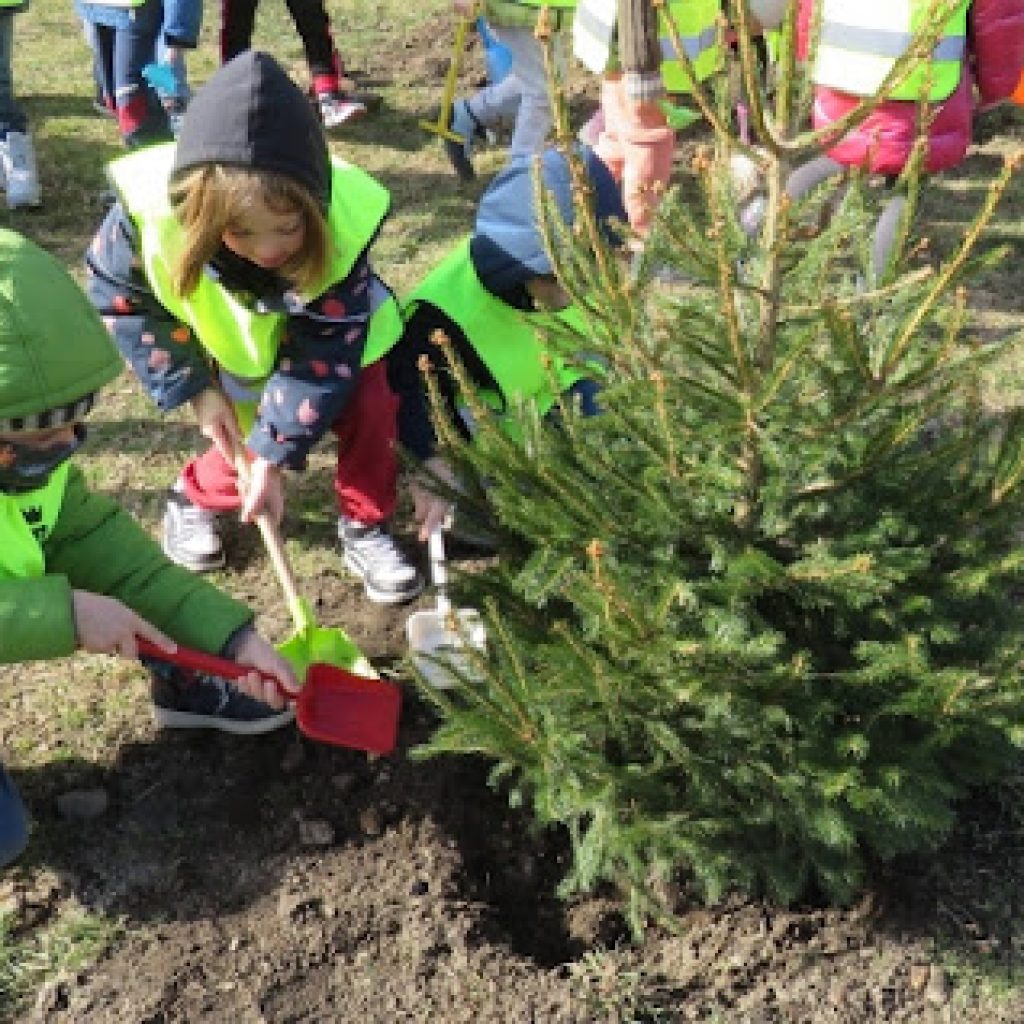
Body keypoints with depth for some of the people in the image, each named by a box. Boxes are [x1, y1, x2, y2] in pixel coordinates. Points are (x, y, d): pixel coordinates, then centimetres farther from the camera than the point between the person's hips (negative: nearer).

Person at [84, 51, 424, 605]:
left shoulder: (343, 223, -40)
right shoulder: (150, 208, -39)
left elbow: (324, 352, -30)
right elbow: (117, 297, -18)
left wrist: (274, 454, -33)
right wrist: (195, 389, -20)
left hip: (324, 329, 0)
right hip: (230, 340, 0)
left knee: (367, 402, -17)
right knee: (254, 429, -6)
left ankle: (365, 527, 5)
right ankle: (194, 499, 25)